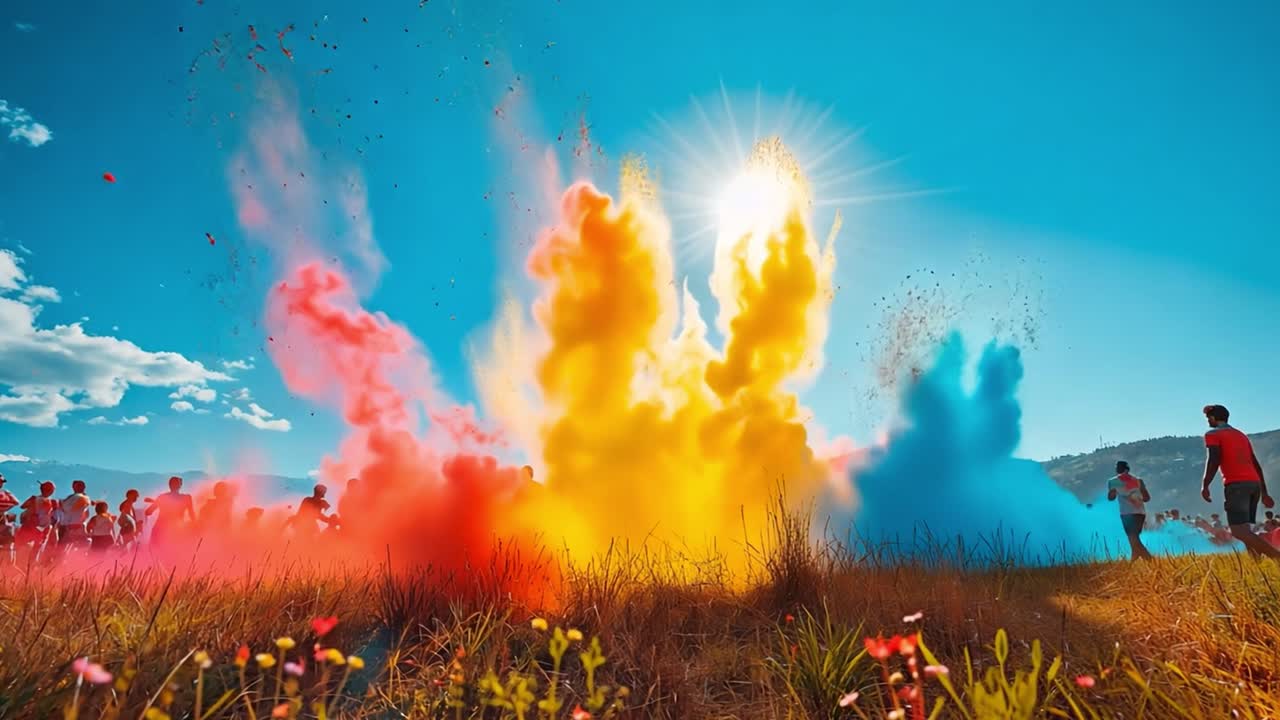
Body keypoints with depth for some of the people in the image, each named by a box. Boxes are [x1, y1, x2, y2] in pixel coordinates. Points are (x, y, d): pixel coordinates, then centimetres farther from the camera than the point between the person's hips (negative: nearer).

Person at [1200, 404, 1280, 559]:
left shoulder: (1213, 434, 3)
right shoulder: (1241, 435, 26)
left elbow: (1213, 460, -12)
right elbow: (1256, 465, 25)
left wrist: (1205, 486, -10)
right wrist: (1264, 493, 26)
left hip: (1236, 484, -8)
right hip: (1254, 483, 8)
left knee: (1239, 532, -14)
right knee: (1246, 531, 15)